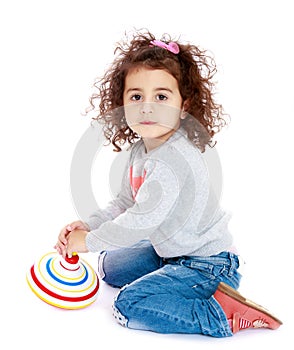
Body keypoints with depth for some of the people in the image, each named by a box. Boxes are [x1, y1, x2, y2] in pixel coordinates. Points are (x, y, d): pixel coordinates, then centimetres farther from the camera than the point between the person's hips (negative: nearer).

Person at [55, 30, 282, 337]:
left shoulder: (173, 160, -30)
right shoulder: (140, 149, 1)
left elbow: (141, 221, -30)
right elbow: (124, 203, 12)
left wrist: (89, 241, -16)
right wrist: (87, 225, -1)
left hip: (205, 262, -10)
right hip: (169, 251, 10)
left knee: (128, 306, -16)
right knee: (110, 266, 21)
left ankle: (223, 314, -10)